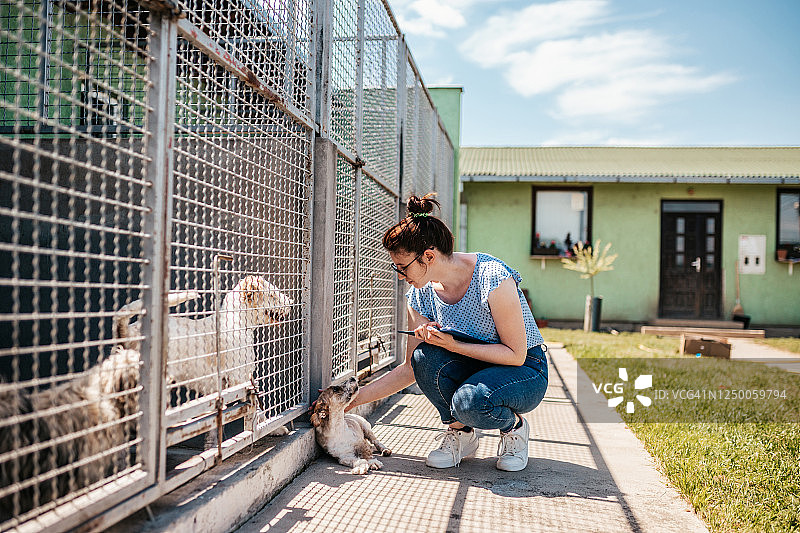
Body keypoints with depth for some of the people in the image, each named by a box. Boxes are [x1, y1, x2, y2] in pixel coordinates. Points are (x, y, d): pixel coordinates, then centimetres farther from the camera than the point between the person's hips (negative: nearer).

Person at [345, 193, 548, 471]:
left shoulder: (491, 277, -26)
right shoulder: (422, 295, -7)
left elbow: (516, 354, -21)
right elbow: (411, 368, 0)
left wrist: (454, 346, -28)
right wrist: (355, 398, -4)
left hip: (525, 371, -5)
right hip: (471, 368, 5)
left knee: (470, 401, -36)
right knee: (424, 355, -26)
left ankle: (514, 426, -1)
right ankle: (461, 432, -2)